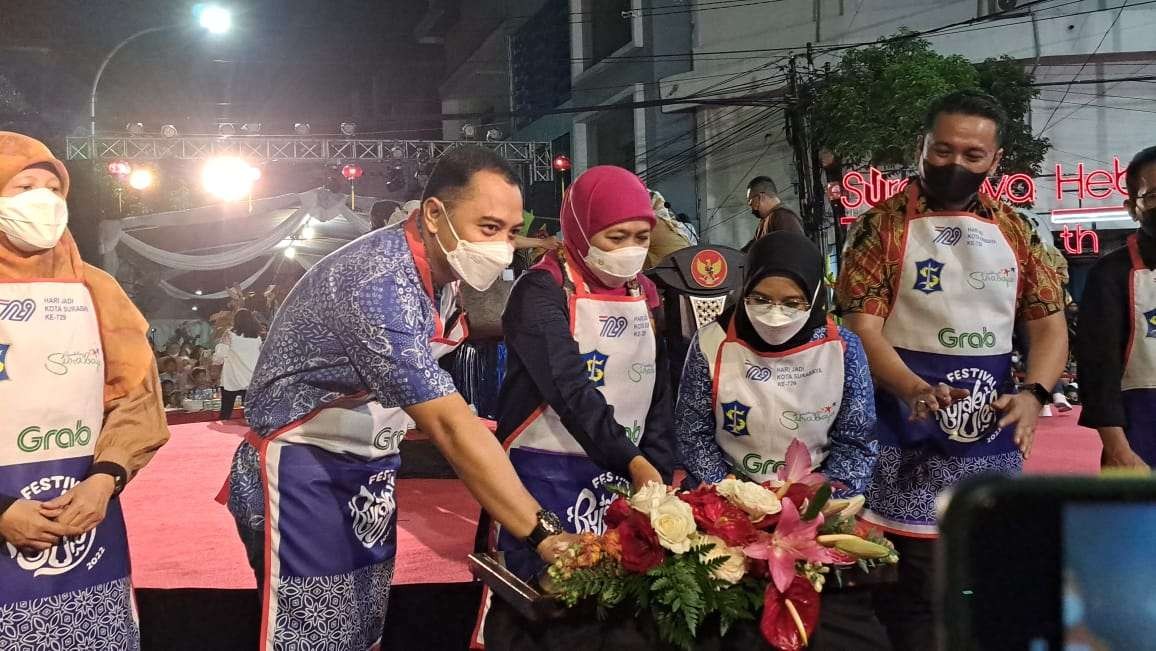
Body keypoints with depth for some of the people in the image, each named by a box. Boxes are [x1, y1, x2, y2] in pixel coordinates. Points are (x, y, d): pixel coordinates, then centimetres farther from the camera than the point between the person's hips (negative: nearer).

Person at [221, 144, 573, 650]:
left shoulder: (438, 270, 1)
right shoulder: (379, 284, -29)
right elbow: (449, 426, -34)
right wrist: (544, 534, -36)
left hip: (368, 470, 9)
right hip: (303, 475, -9)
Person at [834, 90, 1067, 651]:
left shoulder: (1014, 229, 9)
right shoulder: (883, 225, -3)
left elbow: (1049, 323, 10)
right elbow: (861, 328, -10)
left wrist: (1033, 393, -11)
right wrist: (915, 391, -28)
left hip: (994, 435, 4)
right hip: (909, 435, -4)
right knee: (909, 595, -1)